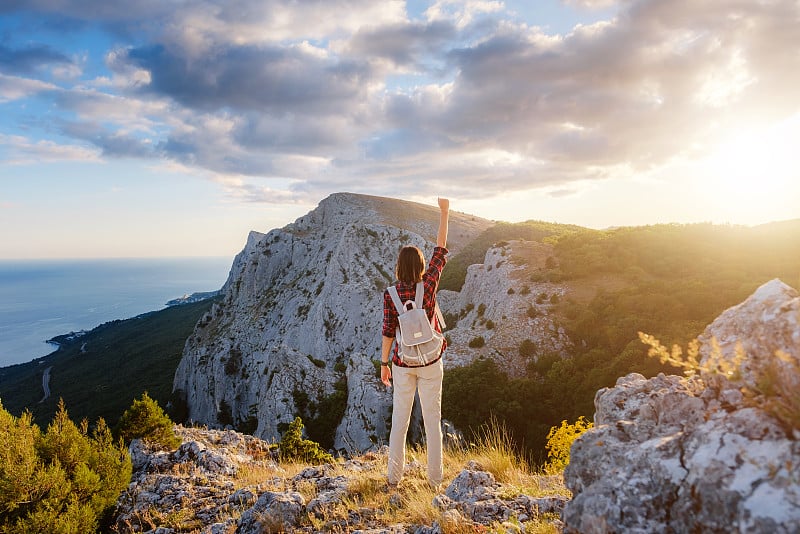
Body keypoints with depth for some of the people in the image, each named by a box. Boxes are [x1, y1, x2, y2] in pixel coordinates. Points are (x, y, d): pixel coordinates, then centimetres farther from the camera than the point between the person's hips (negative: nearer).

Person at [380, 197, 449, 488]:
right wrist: (444, 213, 7)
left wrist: (384, 364, 5)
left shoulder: (391, 294, -9)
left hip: (403, 363, 1)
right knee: (432, 419, 8)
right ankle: (435, 479, 17)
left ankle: (394, 478, 20)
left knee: (399, 419, 11)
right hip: (430, 362, 0)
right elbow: (441, 251, 0)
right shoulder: (429, 284, -10)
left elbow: (388, 332, -6)